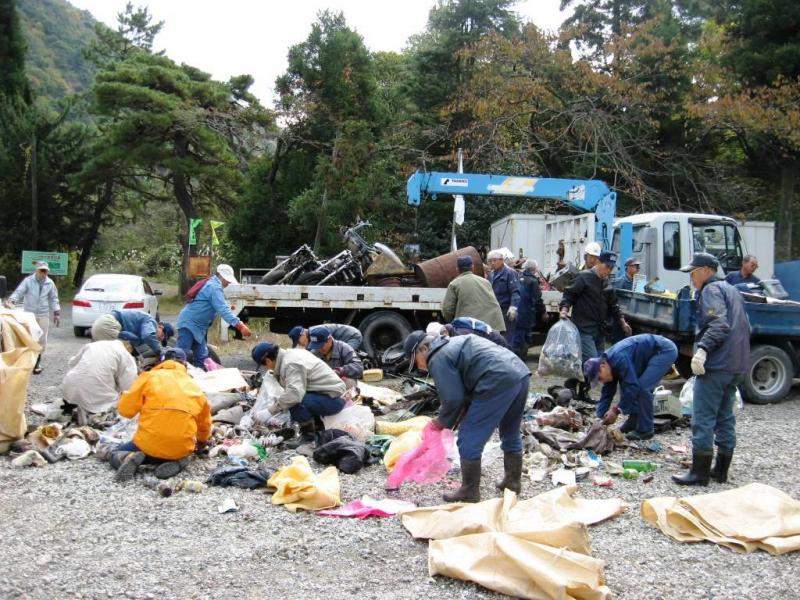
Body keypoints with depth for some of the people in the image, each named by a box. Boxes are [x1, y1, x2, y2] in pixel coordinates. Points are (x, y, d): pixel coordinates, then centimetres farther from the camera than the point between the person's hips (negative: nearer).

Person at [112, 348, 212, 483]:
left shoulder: (150, 376, 4)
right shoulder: (194, 387, 14)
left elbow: (125, 410, 1)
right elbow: (205, 426, 23)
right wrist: (200, 440, 45)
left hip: (149, 444, -2)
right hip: (182, 449, 3)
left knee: (115, 455, 25)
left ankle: (130, 458, -10)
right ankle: (177, 461, 2)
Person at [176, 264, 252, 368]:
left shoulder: (212, 284, 14)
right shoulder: (214, 287, -18)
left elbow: (220, 308, 19)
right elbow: (223, 310, -28)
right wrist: (240, 326, -33)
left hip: (197, 326, 10)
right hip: (189, 324, -10)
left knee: (201, 357, 9)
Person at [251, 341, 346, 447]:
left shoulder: (290, 364, -20)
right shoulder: (292, 353, 9)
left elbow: (294, 394, -33)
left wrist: (270, 410, -23)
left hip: (333, 399, -10)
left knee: (294, 402, -27)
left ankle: (308, 435, -6)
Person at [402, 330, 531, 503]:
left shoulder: (438, 359, 0)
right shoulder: (454, 344, 29)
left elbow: (453, 398, -6)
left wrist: (442, 422, 11)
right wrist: (463, 413, 22)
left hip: (499, 382, -10)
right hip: (521, 374, 10)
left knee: (469, 439, 2)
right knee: (511, 433, 27)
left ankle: (470, 492, 11)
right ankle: (513, 480, 41)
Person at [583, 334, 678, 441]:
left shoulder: (619, 359, -29)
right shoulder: (610, 363, 1)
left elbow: (632, 386, -31)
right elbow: (606, 394, 6)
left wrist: (617, 410, -24)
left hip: (665, 351, -10)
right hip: (653, 354, 10)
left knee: (643, 387, -19)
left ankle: (645, 430, -9)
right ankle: (634, 422, 18)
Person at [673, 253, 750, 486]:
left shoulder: (711, 290, -8)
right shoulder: (732, 290, 23)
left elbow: (719, 324, -23)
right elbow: (746, 328, 27)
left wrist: (703, 349, -31)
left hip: (716, 364, -10)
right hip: (737, 365, 10)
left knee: (703, 418, -7)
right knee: (725, 417, 15)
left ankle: (700, 473, -6)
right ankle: (721, 470, 21)